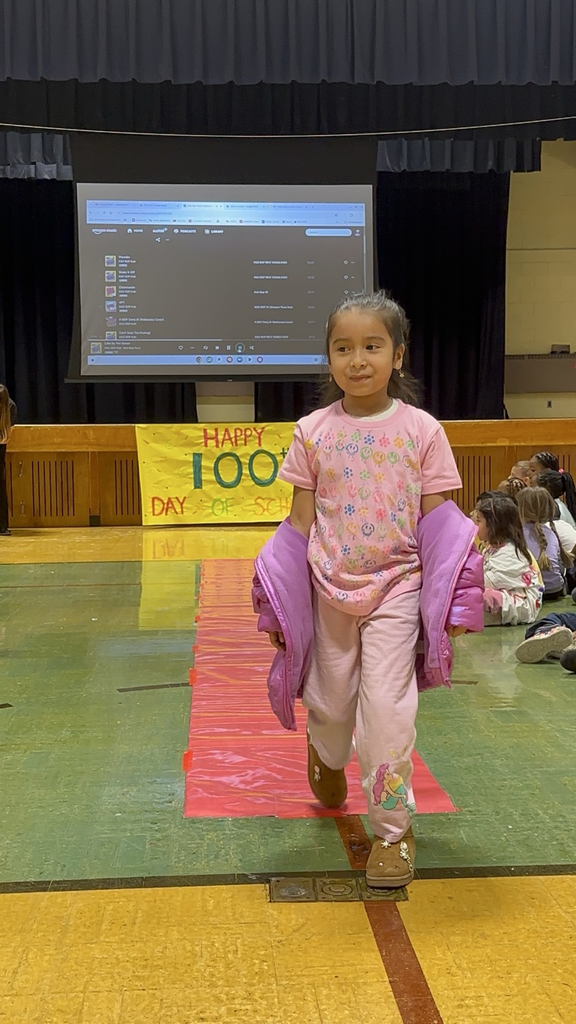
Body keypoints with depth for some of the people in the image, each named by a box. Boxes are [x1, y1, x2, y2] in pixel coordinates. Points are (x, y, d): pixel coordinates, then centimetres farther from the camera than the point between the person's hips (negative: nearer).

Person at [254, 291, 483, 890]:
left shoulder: (421, 430, -5)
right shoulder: (313, 432, -1)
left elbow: (437, 521, -2)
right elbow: (301, 520, 2)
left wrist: (447, 602, -10)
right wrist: (281, 604, 0)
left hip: (396, 587, -2)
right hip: (329, 588, 2)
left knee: (387, 710, -7)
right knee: (330, 702, 15)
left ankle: (392, 828, 11)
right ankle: (327, 761, 50)